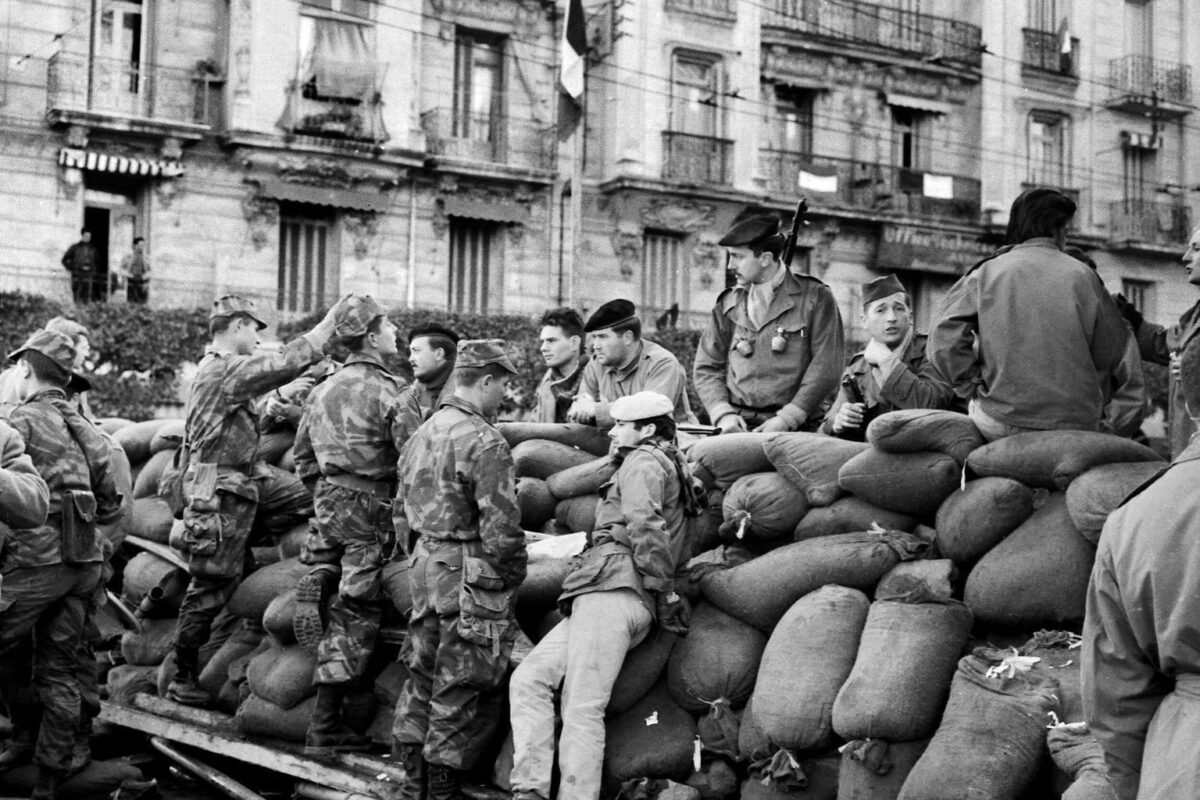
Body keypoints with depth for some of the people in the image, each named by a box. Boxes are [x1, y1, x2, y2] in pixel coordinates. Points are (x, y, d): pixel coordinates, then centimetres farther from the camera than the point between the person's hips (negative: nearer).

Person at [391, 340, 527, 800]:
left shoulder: (420, 435, 11)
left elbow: (401, 511, 17)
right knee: (461, 686, 2)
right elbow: (500, 525, -20)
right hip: (471, 576, -9)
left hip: (424, 570, 9)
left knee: (423, 676, 17)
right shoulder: (484, 442, -17)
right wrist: (513, 574, -8)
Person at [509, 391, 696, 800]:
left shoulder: (643, 461, 2)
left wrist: (666, 595, -13)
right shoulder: (669, 465, 32)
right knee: (528, 680, 1)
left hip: (612, 592, -10)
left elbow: (645, 527, -13)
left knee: (582, 708, -15)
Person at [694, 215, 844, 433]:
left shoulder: (815, 298, 2)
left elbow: (826, 369, -4)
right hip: (738, 425, 3)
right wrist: (723, 413, -3)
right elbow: (706, 368, 13)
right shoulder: (728, 304, 12)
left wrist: (786, 419, -11)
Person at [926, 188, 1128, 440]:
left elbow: (943, 342, -7)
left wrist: (975, 388, 4)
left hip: (1003, 423, 0)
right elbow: (1110, 351, 10)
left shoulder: (985, 274, 1)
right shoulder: (1082, 276, 5)